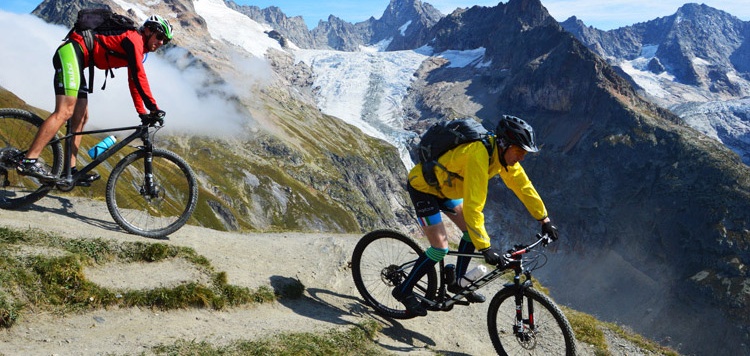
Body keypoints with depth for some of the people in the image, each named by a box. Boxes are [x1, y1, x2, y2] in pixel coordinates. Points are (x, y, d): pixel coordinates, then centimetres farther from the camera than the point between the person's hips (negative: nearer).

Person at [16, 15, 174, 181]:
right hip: (71, 51, -11)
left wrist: (142, 112, 16)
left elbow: (134, 81, 22)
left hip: (76, 59, 11)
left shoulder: (138, 50, 19)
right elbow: (139, 75, -21)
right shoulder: (134, 39, -10)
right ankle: (29, 161, -25)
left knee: (80, 117, 7)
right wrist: (153, 107, -23)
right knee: (65, 112, -21)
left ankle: (70, 170, 7)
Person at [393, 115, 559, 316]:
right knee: (440, 248, -11)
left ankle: (457, 282, 22)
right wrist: (485, 248, -40)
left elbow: (523, 186, 1)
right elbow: (473, 205, -40)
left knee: (471, 231, 7)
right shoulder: (479, 155, -37)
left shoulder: (503, 153, -10)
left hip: (444, 186, 9)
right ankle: (403, 290, 5)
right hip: (423, 186, -9)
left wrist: (544, 219, 4)